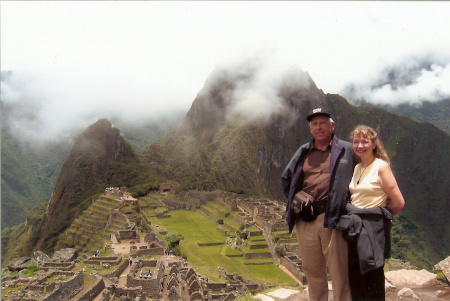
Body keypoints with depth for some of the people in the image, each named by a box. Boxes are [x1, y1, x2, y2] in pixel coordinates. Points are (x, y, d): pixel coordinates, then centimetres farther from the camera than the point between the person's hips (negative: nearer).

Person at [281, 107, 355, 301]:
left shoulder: (346, 150, 3)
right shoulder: (303, 152, 14)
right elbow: (286, 178, 20)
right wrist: (294, 200, 7)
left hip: (333, 218, -4)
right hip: (305, 220, 4)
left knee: (339, 272, 3)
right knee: (312, 271, 16)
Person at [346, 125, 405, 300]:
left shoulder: (381, 166, -11)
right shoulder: (357, 168, 10)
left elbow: (398, 203, -12)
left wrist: (381, 217, 3)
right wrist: (353, 217, 4)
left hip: (372, 230, -7)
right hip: (355, 227, 7)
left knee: (372, 280, 4)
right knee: (355, 278, 13)